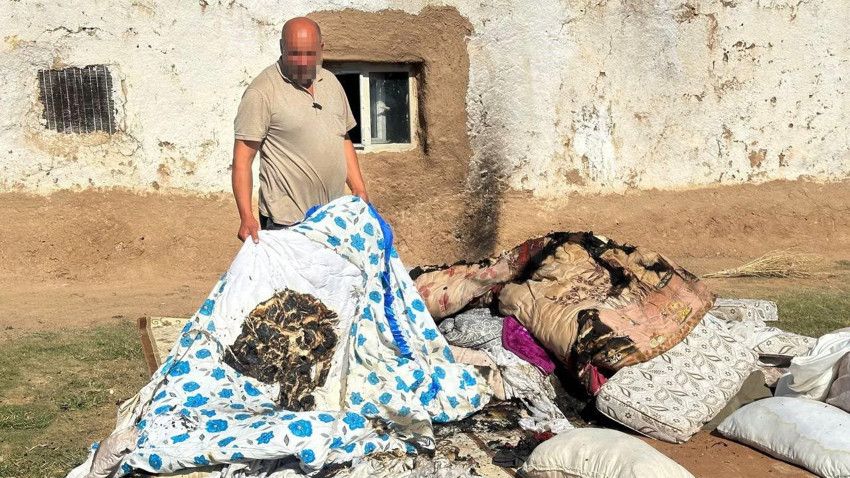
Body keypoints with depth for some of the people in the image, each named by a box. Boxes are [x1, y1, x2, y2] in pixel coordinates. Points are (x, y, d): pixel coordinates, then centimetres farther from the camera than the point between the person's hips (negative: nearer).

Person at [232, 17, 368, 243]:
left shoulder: (331, 82, 10)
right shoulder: (261, 92, -11)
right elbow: (242, 160, -13)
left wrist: (359, 190, 9)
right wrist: (246, 217, -21)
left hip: (334, 216, 6)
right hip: (287, 221, -6)